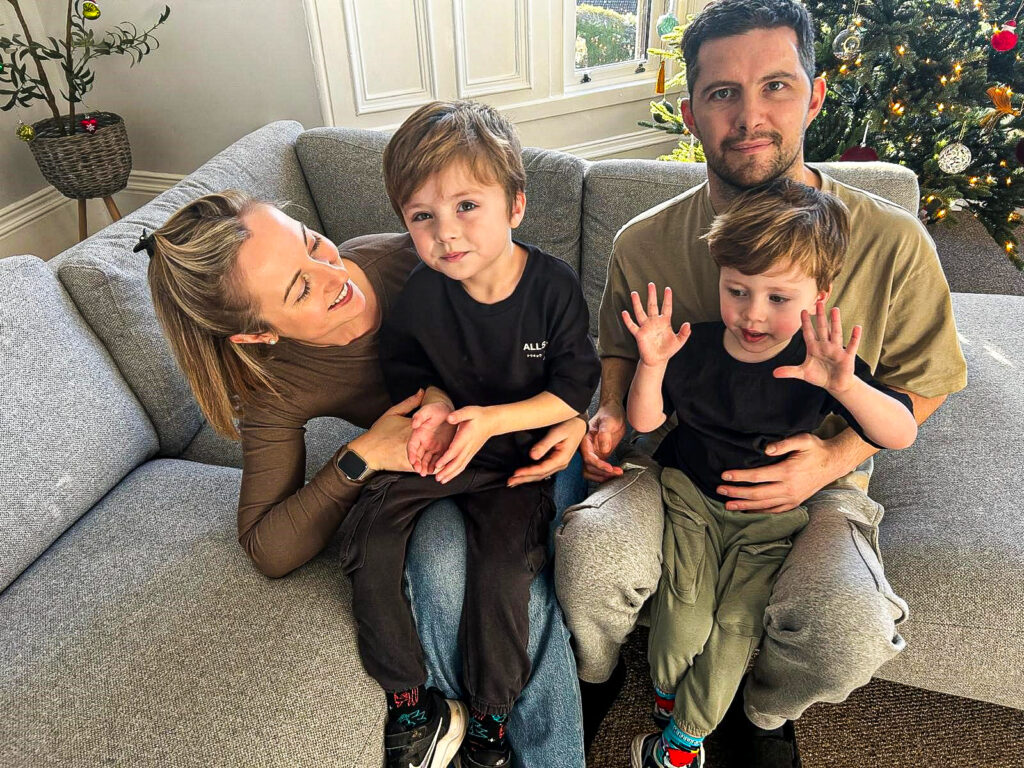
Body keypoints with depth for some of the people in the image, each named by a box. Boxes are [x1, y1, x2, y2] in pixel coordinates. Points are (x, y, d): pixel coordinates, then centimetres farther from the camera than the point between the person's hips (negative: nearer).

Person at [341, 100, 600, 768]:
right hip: (435, 444, 3)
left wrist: (491, 419, -23)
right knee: (369, 543, -15)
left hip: (518, 454, -2)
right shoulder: (420, 296, -9)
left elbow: (574, 391, -12)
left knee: (502, 568, -21)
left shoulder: (555, 287, -15)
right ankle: (411, 702, 6)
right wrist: (437, 405, -14)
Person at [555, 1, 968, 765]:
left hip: (815, 475, 0)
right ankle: (592, 679, 11)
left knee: (851, 632, -29)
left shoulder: (891, 242, -11)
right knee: (590, 551, -29)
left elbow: (921, 382, 3)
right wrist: (612, 414, -8)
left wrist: (835, 457, -14)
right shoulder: (643, 243, -5)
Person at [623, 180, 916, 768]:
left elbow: (903, 434, -18)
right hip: (690, 492, 1)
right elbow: (644, 421, -4)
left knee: (736, 627, -7)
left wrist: (845, 387, -38)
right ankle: (666, 694, 21)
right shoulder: (694, 348, -10)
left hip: (772, 515, 0)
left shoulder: (825, 364, -13)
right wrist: (651, 365, -24)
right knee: (685, 612, -14)